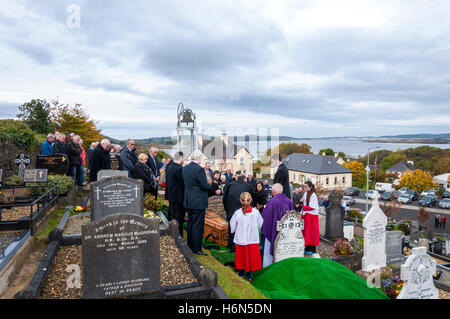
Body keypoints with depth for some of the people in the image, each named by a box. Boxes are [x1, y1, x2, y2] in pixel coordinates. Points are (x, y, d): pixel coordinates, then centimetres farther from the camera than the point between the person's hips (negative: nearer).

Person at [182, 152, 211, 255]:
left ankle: (189, 245, 31)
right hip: (198, 202, -8)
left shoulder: (185, 168, 4)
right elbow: (205, 186, -19)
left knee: (190, 224, 19)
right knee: (198, 225, 1)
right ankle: (196, 248, 9)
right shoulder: (199, 169, -20)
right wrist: (209, 183, 5)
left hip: (188, 201, 8)